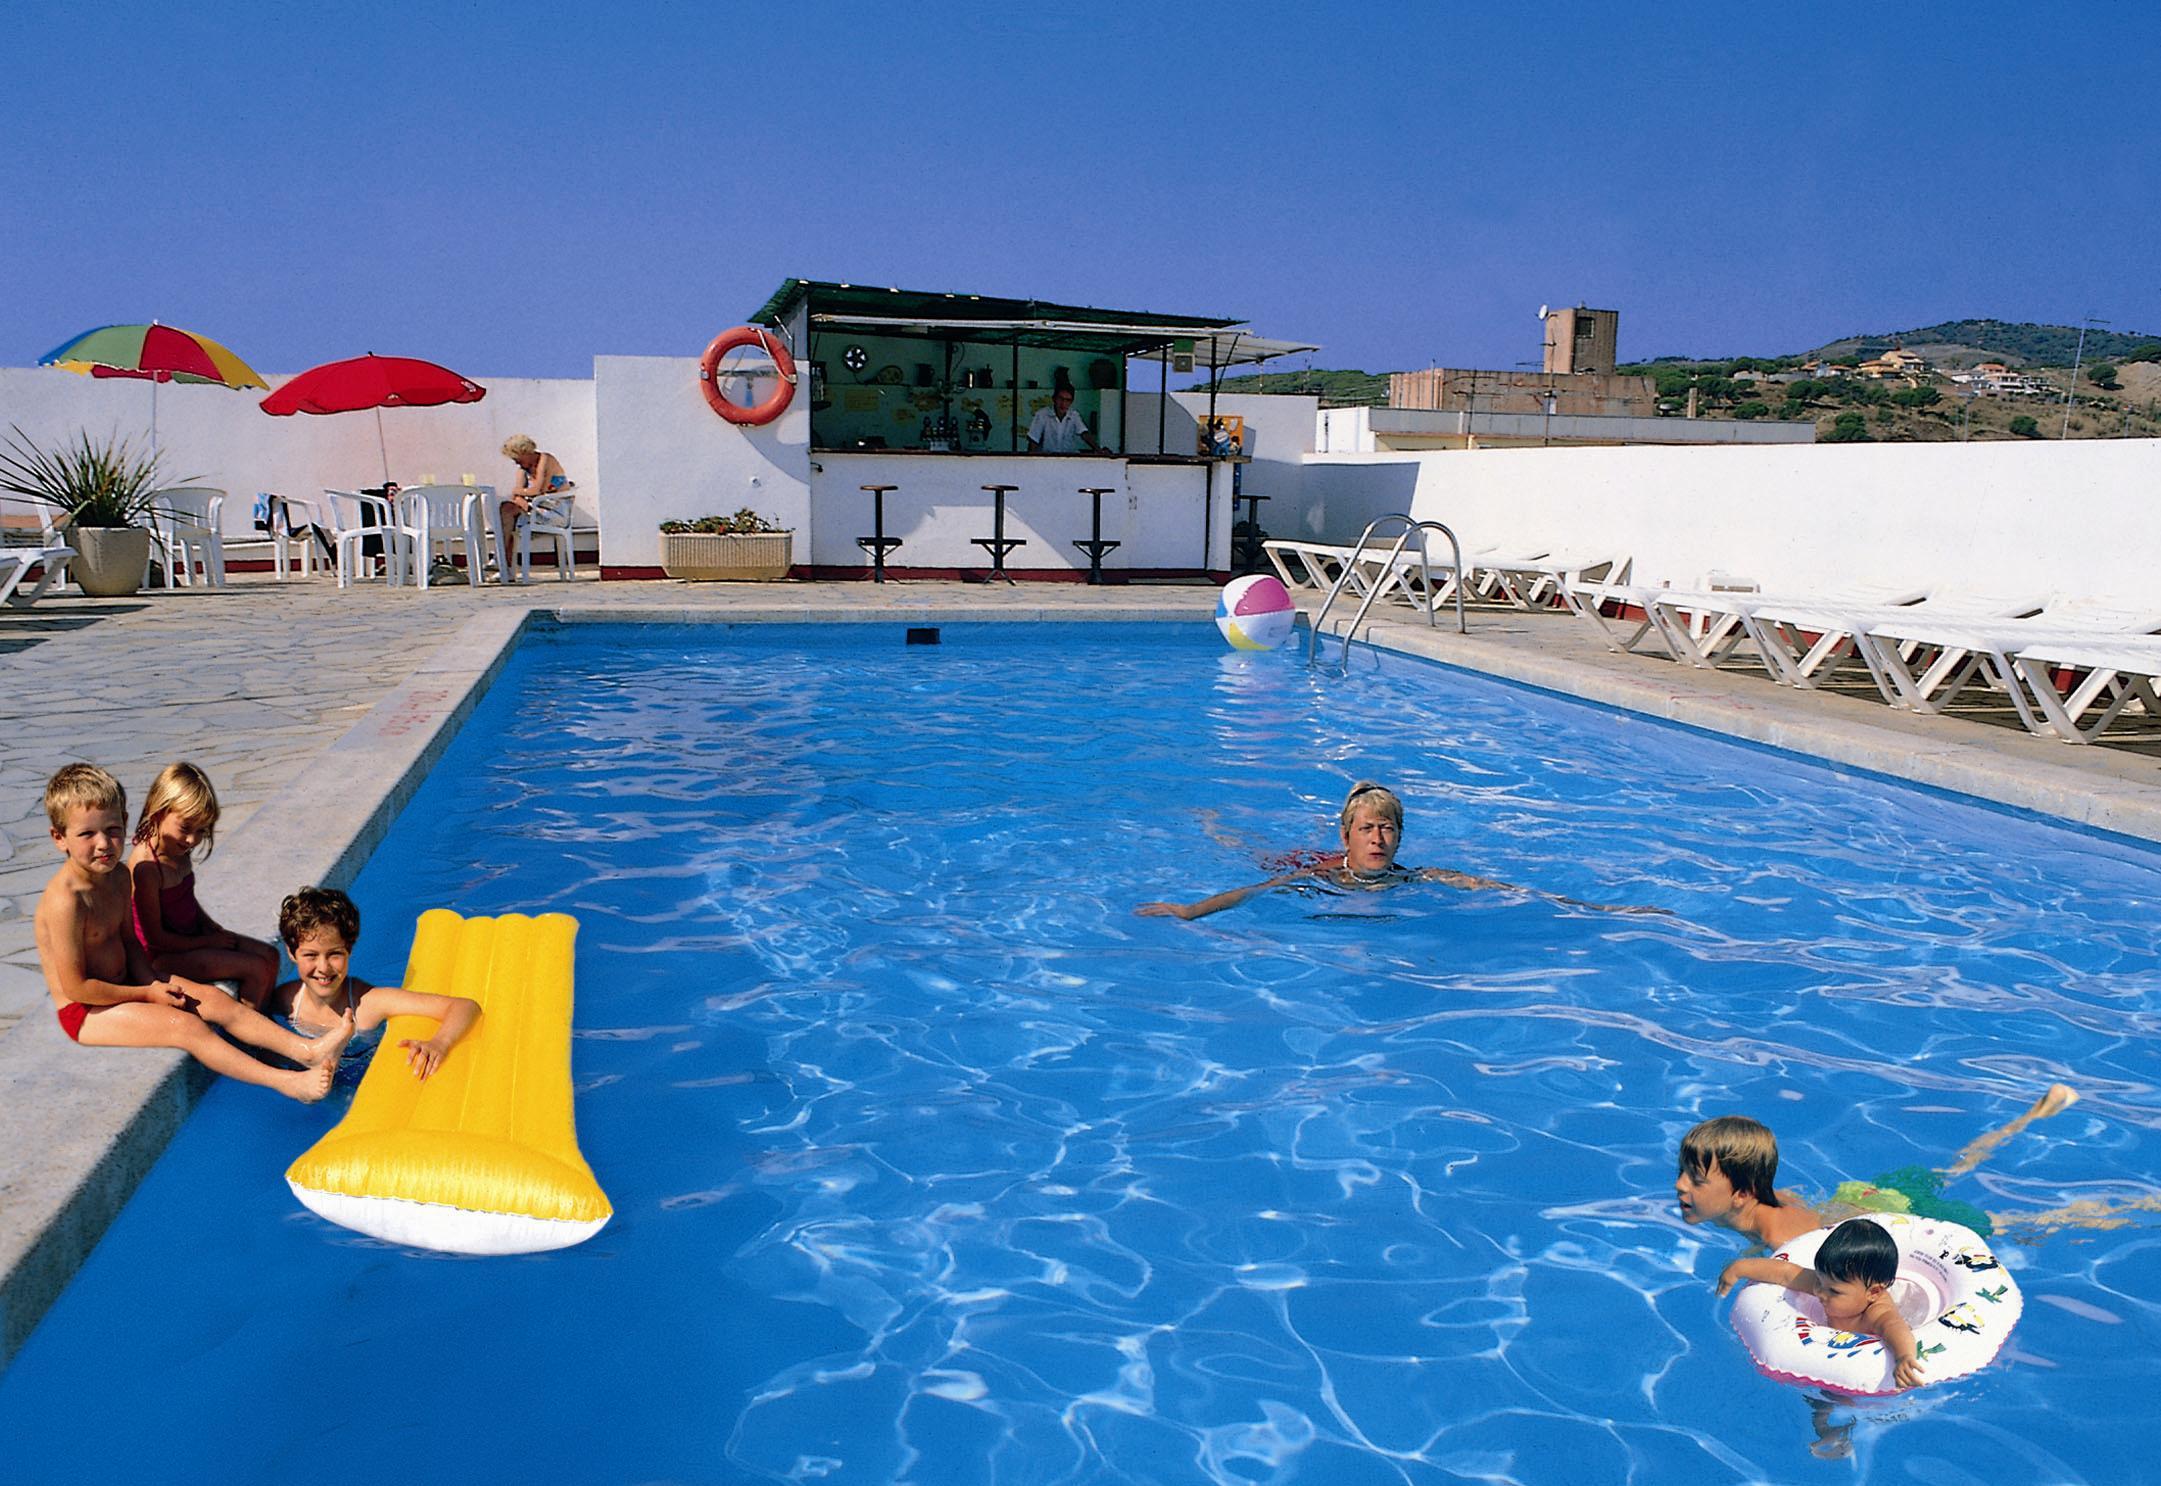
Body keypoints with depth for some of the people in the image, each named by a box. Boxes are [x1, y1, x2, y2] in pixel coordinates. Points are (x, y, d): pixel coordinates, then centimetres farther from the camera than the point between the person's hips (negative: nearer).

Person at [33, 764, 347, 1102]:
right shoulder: (65, 900, -27)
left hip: (123, 986, 8)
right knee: (188, 1027, -20)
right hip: (85, 1012, -8)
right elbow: (76, 987, -23)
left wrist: (152, 983, -5)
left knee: (215, 999, -4)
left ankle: (306, 1050, -10)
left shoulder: (118, 876, 0)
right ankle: (288, 1082, -26)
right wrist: (147, 994, -13)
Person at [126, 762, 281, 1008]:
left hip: (191, 936, 9)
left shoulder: (180, 852, 1)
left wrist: (214, 929, 3)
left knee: (269, 955, 7)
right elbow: (155, 936, -22)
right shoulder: (146, 867, -27)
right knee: (257, 969, -14)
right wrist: (207, 942, -13)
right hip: (164, 956, -9)